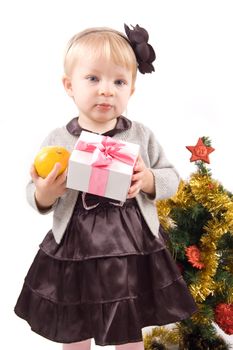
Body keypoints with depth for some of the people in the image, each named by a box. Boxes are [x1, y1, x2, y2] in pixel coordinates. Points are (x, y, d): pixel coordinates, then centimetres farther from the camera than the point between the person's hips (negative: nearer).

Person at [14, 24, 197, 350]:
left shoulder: (141, 135, -5)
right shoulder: (57, 141, -6)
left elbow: (172, 178, 2)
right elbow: (35, 196, 0)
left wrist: (149, 181, -18)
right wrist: (44, 194, -22)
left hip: (134, 251, 0)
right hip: (75, 253, 0)